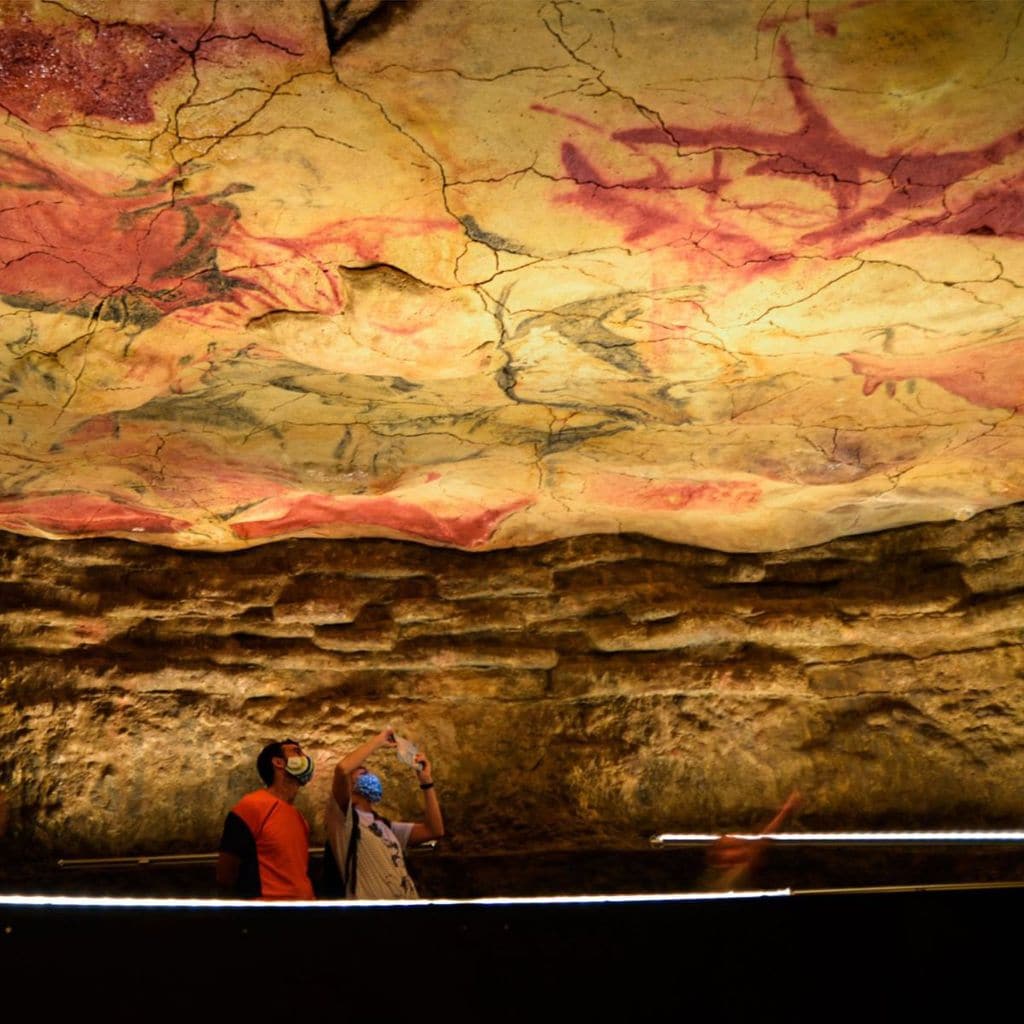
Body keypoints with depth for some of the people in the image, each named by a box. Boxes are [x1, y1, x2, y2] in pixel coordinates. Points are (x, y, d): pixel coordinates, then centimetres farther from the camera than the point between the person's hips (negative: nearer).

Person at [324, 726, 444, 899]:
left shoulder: (386, 826, 23)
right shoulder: (344, 817, 4)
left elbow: (434, 830, 16)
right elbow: (342, 768, -14)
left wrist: (426, 781, 13)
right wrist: (379, 740, -1)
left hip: (406, 903, 6)